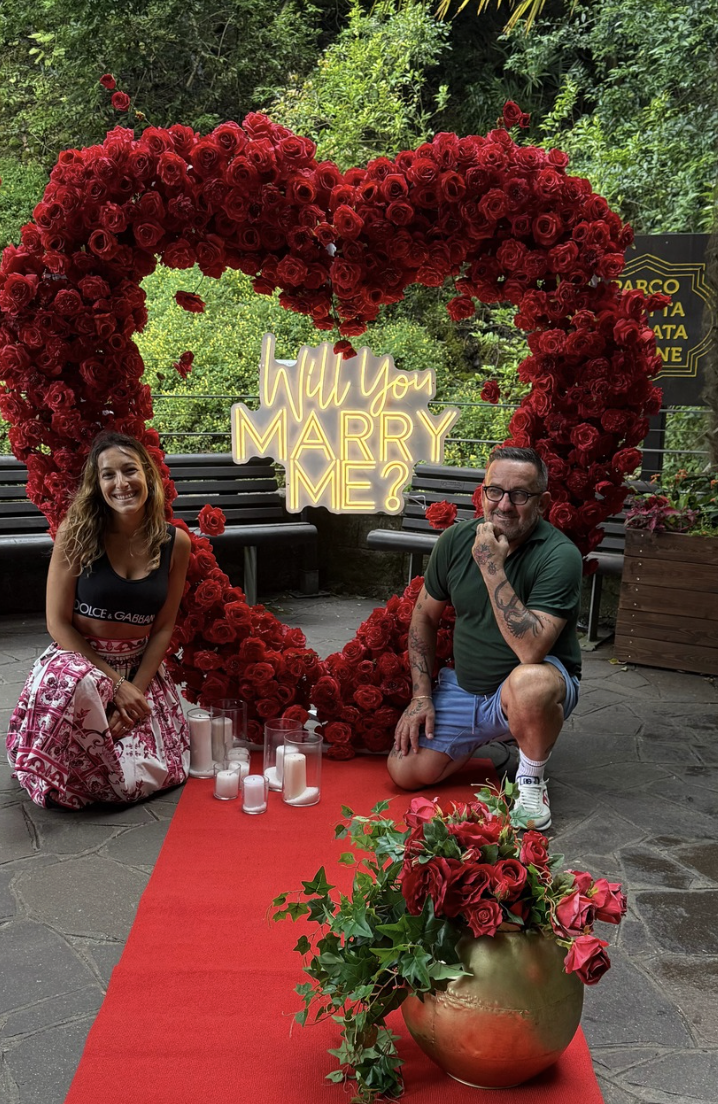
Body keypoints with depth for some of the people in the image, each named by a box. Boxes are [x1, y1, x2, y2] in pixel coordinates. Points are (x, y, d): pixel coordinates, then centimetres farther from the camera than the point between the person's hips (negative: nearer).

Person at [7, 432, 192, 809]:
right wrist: (115, 684, -17)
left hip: (142, 668, 3)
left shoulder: (175, 542, -5)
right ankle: (52, 777, -9)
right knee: (75, 685, -41)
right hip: (78, 658, -3)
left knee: (145, 779, -16)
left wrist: (137, 688, -14)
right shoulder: (76, 533, -12)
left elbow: (163, 628, 0)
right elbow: (58, 622, -11)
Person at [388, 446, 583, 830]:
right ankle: (487, 736, 23)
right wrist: (421, 695, 1)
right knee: (405, 772, -7)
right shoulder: (456, 540, -5)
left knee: (529, 684, -41)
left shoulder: (559, 555, -22)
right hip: (465, 686, 5)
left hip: (539, 680, -5)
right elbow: (425, 615, 8)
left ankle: (531, 778, -8)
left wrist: (491, 567, -32)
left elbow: (531, 651, -33)